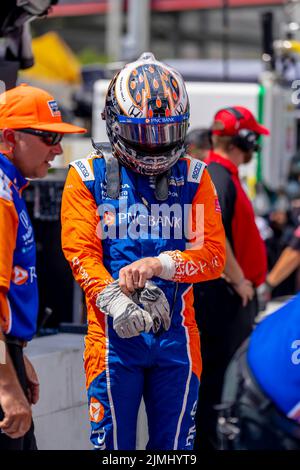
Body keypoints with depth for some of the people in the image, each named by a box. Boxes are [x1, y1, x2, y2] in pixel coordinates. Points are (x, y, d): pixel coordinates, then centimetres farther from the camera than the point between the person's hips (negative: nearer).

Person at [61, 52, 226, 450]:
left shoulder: (194, 178, 8)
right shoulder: (89, 177, 3)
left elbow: (213, 255, 0)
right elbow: (82, 253, -8)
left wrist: (158, 264, -18)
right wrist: (114, 300, -26)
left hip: (176, 335, 2)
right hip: (114, 333, -2)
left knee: (175, 447, 8)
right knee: (113, 446, 1)